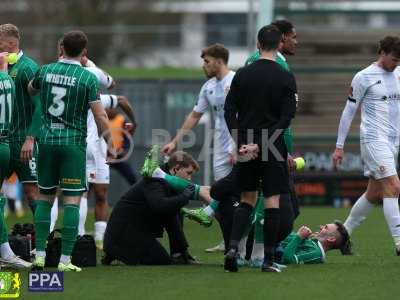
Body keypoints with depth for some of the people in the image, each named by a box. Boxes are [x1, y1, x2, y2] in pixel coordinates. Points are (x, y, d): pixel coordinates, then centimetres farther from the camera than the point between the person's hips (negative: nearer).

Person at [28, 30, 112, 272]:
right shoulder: (88, 78, -8)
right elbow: (100, 116, -9)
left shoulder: (46, 71, 2)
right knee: (72, 201, -1)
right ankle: (65, 259, -6)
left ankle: (40, 254, 8)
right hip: (74, 143, -3)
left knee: (45, 197, 13)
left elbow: (31, 90, 24)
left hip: (47, 140, 3)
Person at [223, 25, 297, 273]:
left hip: (246, 146, 3)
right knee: (272, 201, 2)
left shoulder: (243, 74, 4)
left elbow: (229, 110, 2)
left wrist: (240, 141, -1)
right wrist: (266, 140, -13)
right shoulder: (286, 78, -5)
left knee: (248, 199, 13)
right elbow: (287, 116, -12)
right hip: (273, 148, -3)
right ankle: (269, 259, 0)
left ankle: (233, 247, -5)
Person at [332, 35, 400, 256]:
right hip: (373, 139, -7)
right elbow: (348, 111, -2)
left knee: (374, 194, 10)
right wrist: (339, 146, -2)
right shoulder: (364, 77, -6)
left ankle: (344, 233, 24)